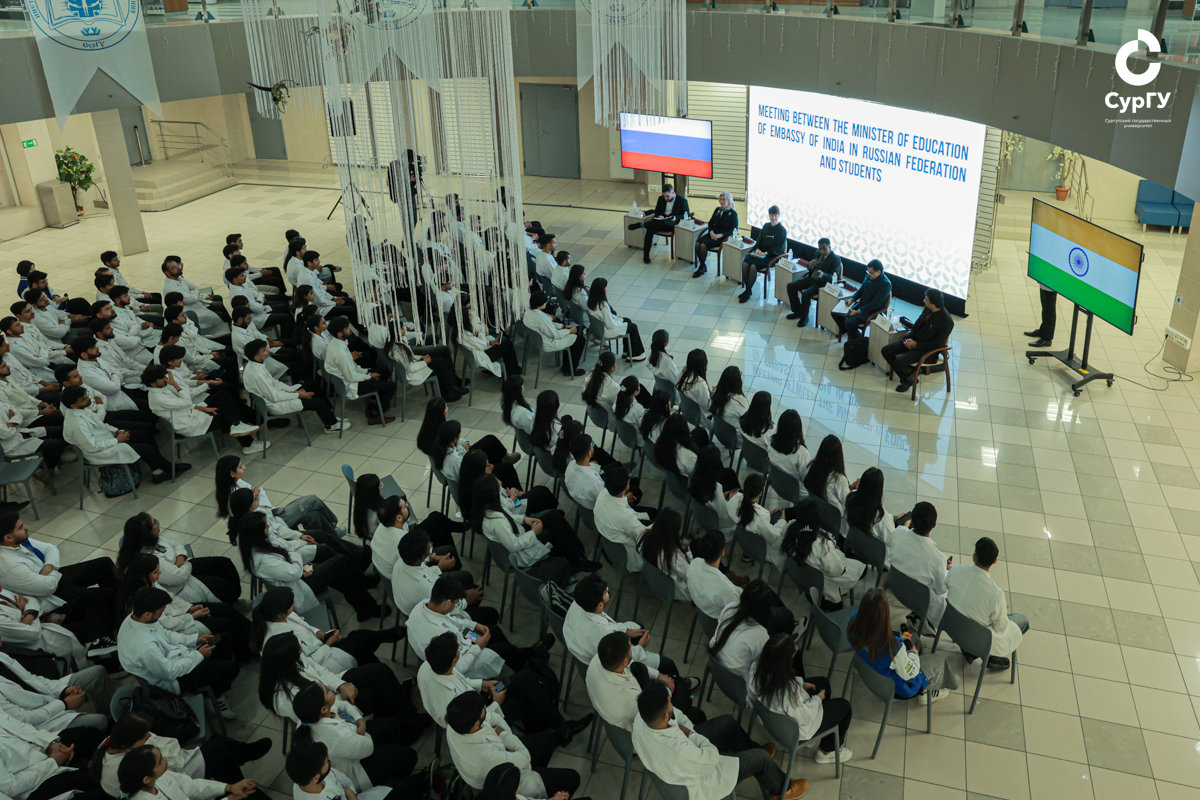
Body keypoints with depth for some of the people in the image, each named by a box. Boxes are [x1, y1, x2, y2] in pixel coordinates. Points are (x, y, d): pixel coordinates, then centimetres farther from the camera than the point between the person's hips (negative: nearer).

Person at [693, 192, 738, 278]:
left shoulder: (733, 214, -5)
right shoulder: (718, 210, 13)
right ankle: (702, 265, -12)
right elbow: (710, 222, 15)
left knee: (704, 245, -28)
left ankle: (702, 268, -13)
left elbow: (733, 230, -9)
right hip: (712, 234, 6)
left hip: (723, 237, -6)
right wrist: (711, 232, -7)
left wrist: (719, 235, -19)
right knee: (698, 243, -23)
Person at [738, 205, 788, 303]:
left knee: (753, 266, -31)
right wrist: (757, 249, -6)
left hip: (772, 257, -6)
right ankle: (746, 289, -10)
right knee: (744, 263, -23)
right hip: (761, 253, 6)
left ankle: (748, 292, -18)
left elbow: (778, 249, -10)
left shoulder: (782, 230, -5)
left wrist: (765, 253, -19)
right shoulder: (766, 226, 14)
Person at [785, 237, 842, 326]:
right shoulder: (818, 253, 7)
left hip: (822, 283, -8)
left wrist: (823, 275, -43)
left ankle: (804, 317, -7)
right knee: (790, 286, -3)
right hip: (811, 278, 8)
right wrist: (810, 265, -10)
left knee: (805, 294, -31)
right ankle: (797, 312, 11)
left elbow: (833, 278, -22)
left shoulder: (836, 259, -14)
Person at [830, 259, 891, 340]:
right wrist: (852, 299, -2)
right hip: (860, 304, 8)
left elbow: (875, 304, -22)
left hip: (872, 312, -8)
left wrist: (857, 311, -23)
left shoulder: (885, 284, -21)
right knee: (835, 313, -2)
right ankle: (845, 330, 22)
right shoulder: (869, 276, 3)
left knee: (849, 323, -28)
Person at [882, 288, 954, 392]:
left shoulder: (947, 321, -23)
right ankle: (906, 379, 5)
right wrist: (909, 338, -3)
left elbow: (938, 344, -19)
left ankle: (912, 374, 8)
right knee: (885, 351, -4)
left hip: (926, 349, -8)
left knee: (899, 362, -28)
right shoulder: (928, 309, -3)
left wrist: (916, 345, -19)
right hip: (913, 340, 8)